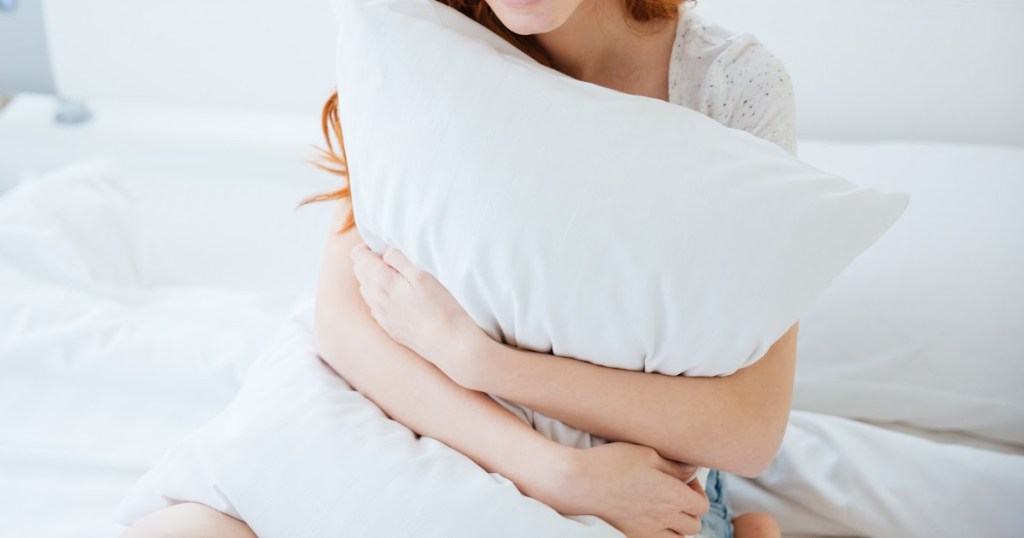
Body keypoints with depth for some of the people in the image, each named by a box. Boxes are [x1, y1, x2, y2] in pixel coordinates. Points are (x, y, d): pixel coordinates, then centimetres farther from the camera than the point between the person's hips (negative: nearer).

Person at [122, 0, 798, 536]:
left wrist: (469, 354, -23)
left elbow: (751, 426, -17)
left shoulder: (735, 82, -12)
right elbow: (344, 318, -14)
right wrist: (556, 473, -25)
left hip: (657, 479, -2)